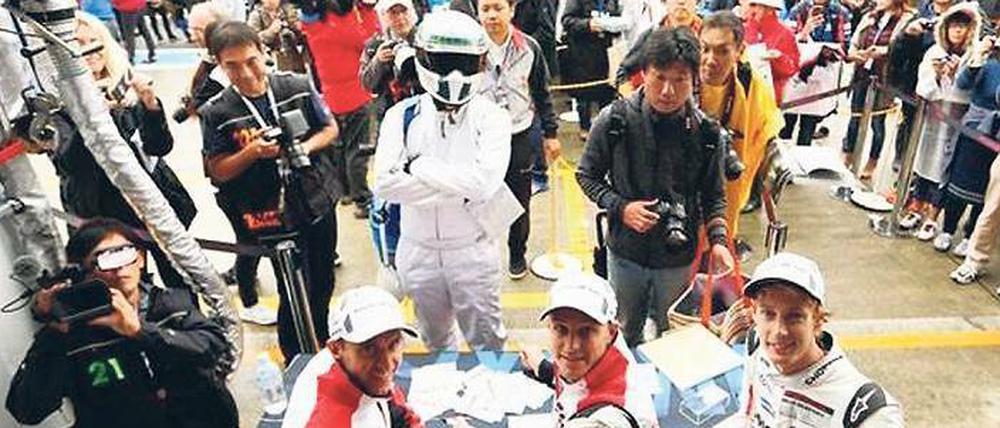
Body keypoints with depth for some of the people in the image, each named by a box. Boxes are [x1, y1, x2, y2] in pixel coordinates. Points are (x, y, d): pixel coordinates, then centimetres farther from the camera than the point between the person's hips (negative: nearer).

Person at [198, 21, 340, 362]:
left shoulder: (298, 86, -6)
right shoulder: (216, 113, -12)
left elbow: (330, 129, 4)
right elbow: (217, 171, -7)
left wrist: (305, 147, -15)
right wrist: (253, 152, -24)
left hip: (318, 202, 4)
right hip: (273, 216, -4)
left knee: (323, 282, 21)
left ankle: (323, 344, 48)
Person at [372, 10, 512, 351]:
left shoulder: (491, 117, -11)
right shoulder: (402, 115, -6)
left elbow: (484, 180, -27)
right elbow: (385, 183, -19)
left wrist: (418, 166, -20)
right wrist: (460, 189, -23)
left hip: (472, 250, -3)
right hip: (418, 250, 3)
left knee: (487, 341, 13)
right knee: (435, 341, 24)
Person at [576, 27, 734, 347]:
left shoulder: (706, 132, -12)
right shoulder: (615, 120, -15)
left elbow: (713, 195, 0)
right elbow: (587, 175, -3)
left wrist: (717, 240, -14)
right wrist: (620, 207, -18)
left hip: (679, 258, 0)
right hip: (626, 253, 0)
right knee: (624, 337, 23)